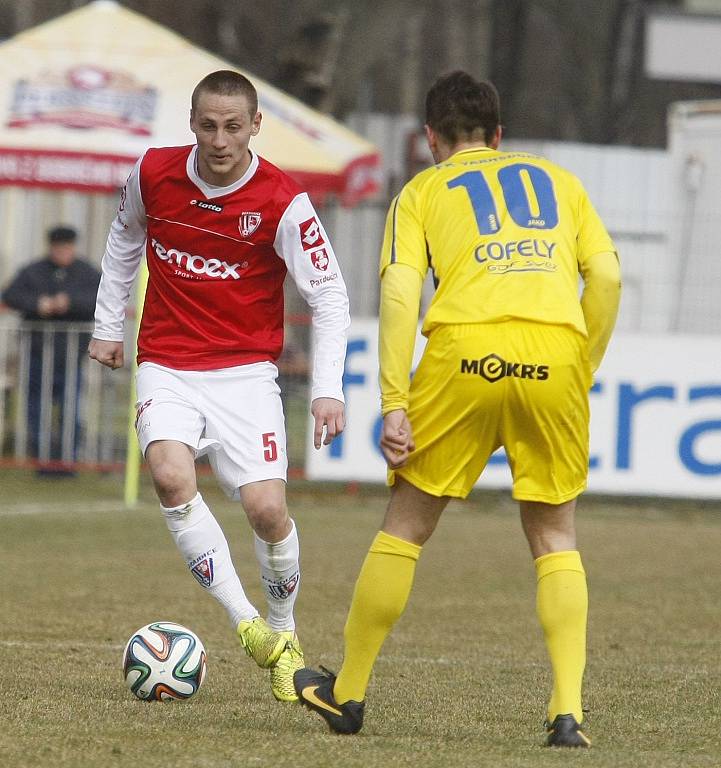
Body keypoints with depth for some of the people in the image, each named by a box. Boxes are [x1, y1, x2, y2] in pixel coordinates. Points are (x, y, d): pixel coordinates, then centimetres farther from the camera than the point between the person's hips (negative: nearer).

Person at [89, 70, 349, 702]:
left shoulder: (283, 203, -13)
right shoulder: (153, 174, -3)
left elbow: (330, 297, -10)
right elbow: (125, 239, 18)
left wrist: (328, 389, -21)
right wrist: (108, 327, 19)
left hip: (246, 371, -2)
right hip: (167, 369, 2)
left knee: (266, 507, -16)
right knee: (171, 474, -27)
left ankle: (284, 633, 14)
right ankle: (248, 625, -19)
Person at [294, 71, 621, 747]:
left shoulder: (423, 191, 18)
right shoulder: (557, 180, 25)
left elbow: (399, 292, 3)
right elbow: (606, 274, 12)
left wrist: (394, 406, -1)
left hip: (466, 351, -2)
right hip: (555, 358, 2)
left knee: (406, 525, 14)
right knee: (555, 539, 15)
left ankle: (347, 693, 22)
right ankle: (567, 711, 0)